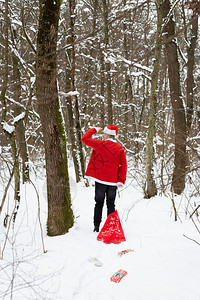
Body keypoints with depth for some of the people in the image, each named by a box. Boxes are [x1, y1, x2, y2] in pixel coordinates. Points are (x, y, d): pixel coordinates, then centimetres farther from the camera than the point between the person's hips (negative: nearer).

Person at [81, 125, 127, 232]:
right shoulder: (120, 148, 0)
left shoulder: (100, 144, -7)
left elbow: (84, 139, 0)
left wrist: (94, 130, 12)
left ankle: (96, 226, 10)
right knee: (111, 204, 10)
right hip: (113, 181, 2)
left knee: (99, 203, 8)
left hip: (101, 180, -2)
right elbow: (123, 165, -4)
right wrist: (121, 181, -2)